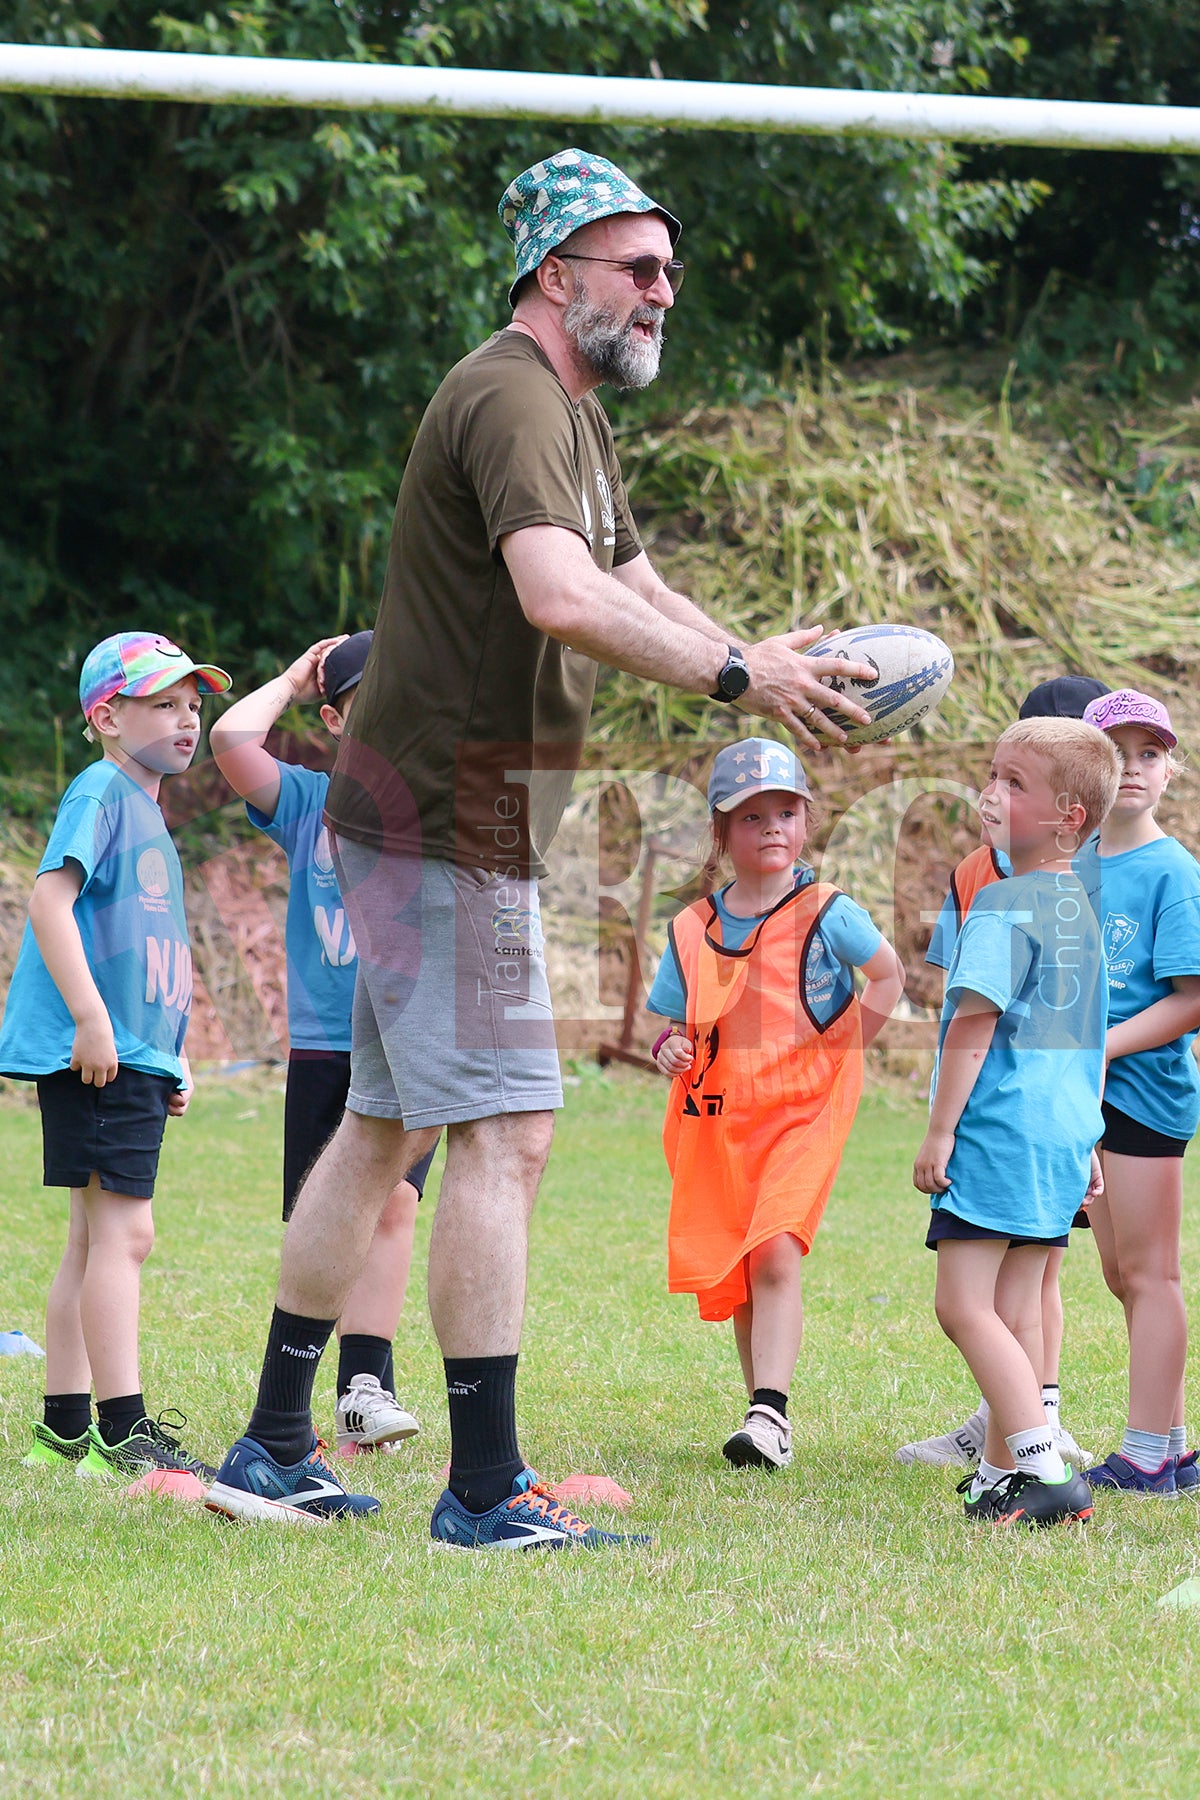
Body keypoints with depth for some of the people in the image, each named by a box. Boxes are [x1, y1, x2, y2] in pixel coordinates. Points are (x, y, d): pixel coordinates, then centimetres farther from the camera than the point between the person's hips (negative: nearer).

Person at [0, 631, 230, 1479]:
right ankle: (122, 1432, -14)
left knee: (96, 1238, 11)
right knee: (122, 1231, -12)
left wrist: (174, 1056, 24)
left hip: (136, 1058, 10)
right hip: (94, 1056, -10)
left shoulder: (148, 809, 21)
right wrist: (91, 1014, -25)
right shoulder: (101, 792, -7)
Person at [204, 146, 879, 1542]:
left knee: (386, 1126, 15)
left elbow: (638, 590, 23)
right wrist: (733, 677, -30)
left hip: (416, 818, 11)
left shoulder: (574, 411, 18)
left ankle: (273, 1452, 21)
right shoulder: (511, 396, -16)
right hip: (448, 823, -11)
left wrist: (776, 670, 7)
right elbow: (561, 598, -32)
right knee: (505, 1135, -12)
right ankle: (484, 1491, -12)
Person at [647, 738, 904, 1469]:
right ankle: (768, 1423, 20)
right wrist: (670, 1049, -7)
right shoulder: (693, 929, 7)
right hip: (717, 1120, 4)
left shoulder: (827, 913, -3)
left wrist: (844, 1044, 0)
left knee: (775, 1255, -21)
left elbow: (889, 976, 8)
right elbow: (678, 1020, 15)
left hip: (804, 1108, -4)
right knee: (730, 1279, 7)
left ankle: (770, 1414, -24)